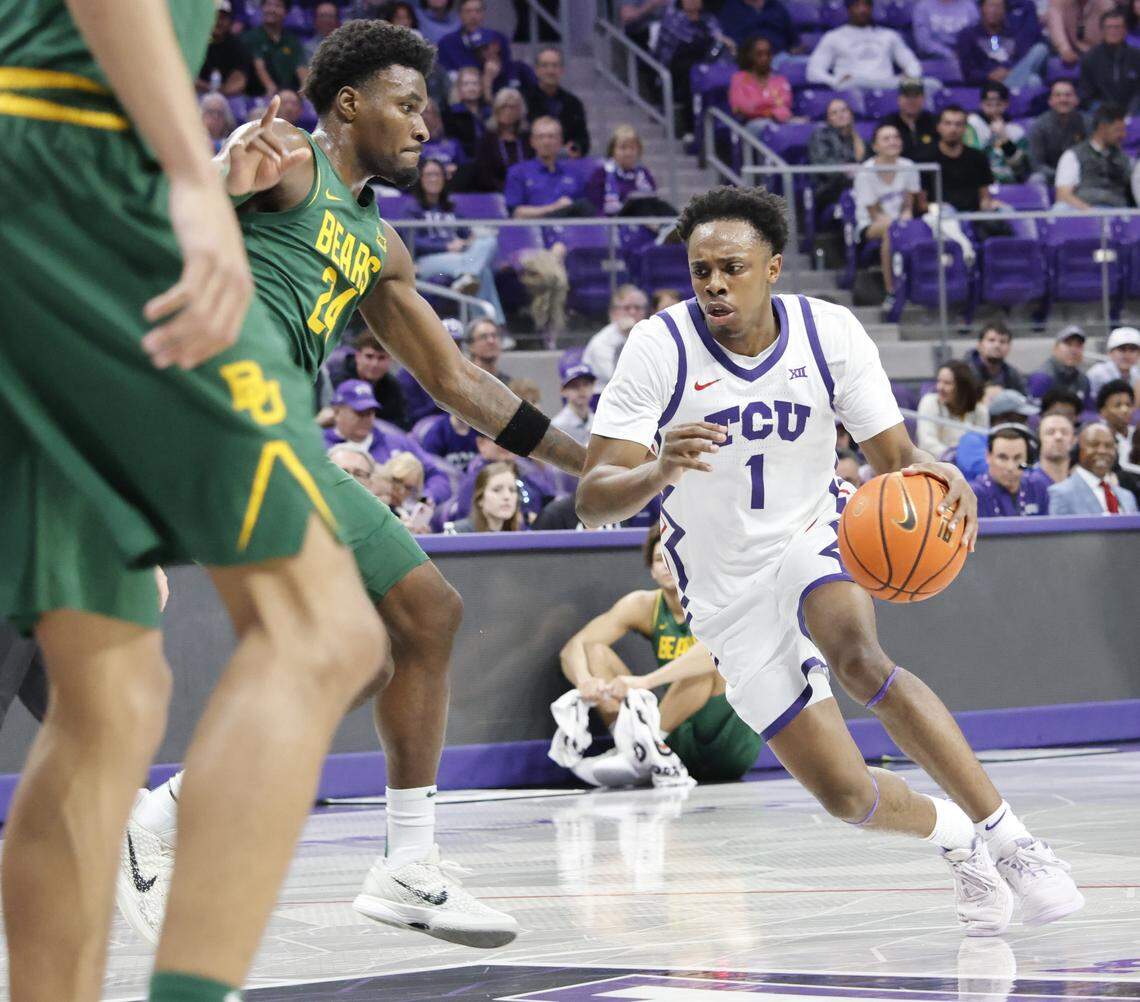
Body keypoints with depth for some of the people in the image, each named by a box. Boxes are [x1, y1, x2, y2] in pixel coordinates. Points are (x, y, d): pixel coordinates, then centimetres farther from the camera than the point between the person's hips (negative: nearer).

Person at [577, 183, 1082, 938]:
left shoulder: (829, 333, -11)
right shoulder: (660, 350, -17)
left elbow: (896, 458, -6)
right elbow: (593, 501, -21)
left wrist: (943, 477, -31)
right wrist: (659, 471, -44)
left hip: (814, 538, 0)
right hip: (730, 591, 0)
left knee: (857, 655, -37)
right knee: (846, 796, -6)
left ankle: (1005, 836, -28)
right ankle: (957, 839, 29)